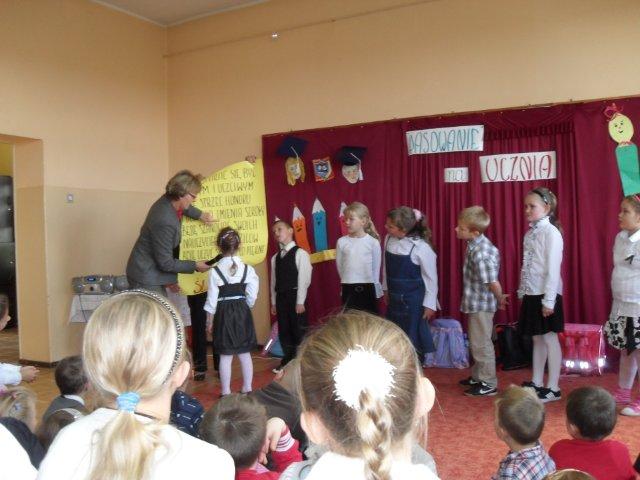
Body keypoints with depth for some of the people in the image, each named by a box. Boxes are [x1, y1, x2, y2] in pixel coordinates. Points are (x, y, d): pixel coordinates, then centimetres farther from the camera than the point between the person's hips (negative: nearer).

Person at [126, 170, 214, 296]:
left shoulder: (167, 201, -6)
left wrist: (199, 215, 8)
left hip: (152, 273, 10)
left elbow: (183, 207, 22)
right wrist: (194, 266, -13)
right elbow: (165, 263, -23)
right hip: (146, 278, -10)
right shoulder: (165, 222, -30)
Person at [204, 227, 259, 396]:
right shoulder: (248, 269, -6)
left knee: (225, 356, 6)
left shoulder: (214, 271, -10)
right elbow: (252, 295, -3)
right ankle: (247, 388, 21)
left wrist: (209, 319, 5)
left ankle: (226, 392, 12)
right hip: (243, 312, 2)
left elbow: (212, 299, -6)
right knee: (245, 354, 13)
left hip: (224, 313, -2)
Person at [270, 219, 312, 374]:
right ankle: (287, 360, 22)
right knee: (284, 330, 11)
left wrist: (300, 301, -15)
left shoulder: (300, 253, -7)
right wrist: (274, 302, 9)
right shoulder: (275, 257, 12)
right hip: (281, 297, 6)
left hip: (295, 296, -6)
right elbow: (274, 281, 12)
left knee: (299, 330, -1)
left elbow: (304, 279, -12)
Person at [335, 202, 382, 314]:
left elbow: (376, 267, 1)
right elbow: (339, 265, 7)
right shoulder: (342, 241, -3)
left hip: (367, 288, -1)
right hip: (348, 289, 2)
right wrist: (347, 280, 12)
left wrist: (376, 290, 6)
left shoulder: (373, 242, -7)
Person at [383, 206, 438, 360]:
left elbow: (431, 277, -12)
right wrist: (386, 290, 15)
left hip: (414, 300, -6)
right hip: (394, 298, 6)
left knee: (412, 337, 5)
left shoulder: (422, 247, -20)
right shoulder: (388, 240, -5)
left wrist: (429, 304, -10)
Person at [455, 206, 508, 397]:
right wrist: (499, 299, 15)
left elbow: (493, 282, -28)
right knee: (477, 342, 21)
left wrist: (500, 299, -9)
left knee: (481, 343, 3)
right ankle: (477, 377, 36)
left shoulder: (480, 254, -27)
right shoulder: (478, 244, 3)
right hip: (476, 304, 10)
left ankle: (488, 384, 16)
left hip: (481, 305, -10)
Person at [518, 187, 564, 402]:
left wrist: (549, 300, -19)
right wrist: (522, 292, 12)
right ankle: (536, 383, 24)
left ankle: (553, 388, 9)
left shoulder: (551, 233, -13)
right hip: (531, 295, 8)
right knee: (537, 338, 14)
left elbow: (553, 269, -17)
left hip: (545, 295, -8)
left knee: (549, 338, 0)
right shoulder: (530, 233, 11)